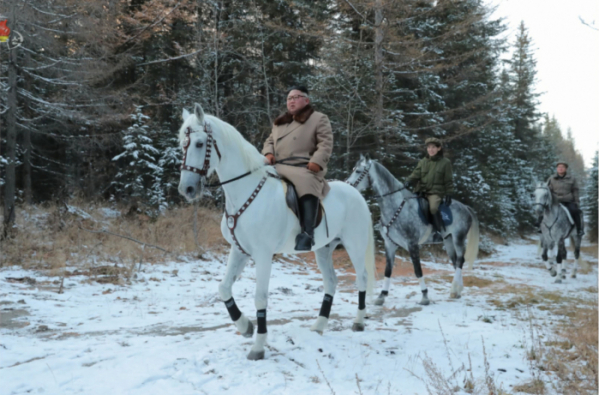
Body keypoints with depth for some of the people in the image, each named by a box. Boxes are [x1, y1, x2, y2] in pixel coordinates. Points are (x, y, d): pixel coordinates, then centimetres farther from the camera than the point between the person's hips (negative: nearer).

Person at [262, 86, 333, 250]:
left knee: (307, 184, -37)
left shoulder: (319, 119, 9)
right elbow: (269, 141, 27)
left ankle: (307, 234, -47)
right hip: (278, 167, 7)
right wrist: (268, 153, 3)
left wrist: (317, 161, -19)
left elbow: (325, 144, -2)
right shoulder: (279, 123, 28)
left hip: (303, 168, -6)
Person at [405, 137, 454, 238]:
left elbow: (448, 181, 3)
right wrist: (409, 181, -15)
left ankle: (440, 229, -11)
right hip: (422, 191, 5)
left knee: (433, 208, -30)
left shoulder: (445, 162, 3)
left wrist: (448, 195, -3)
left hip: (436, 192, -5)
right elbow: (416, 174, 6)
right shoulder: (423, 162, 12)